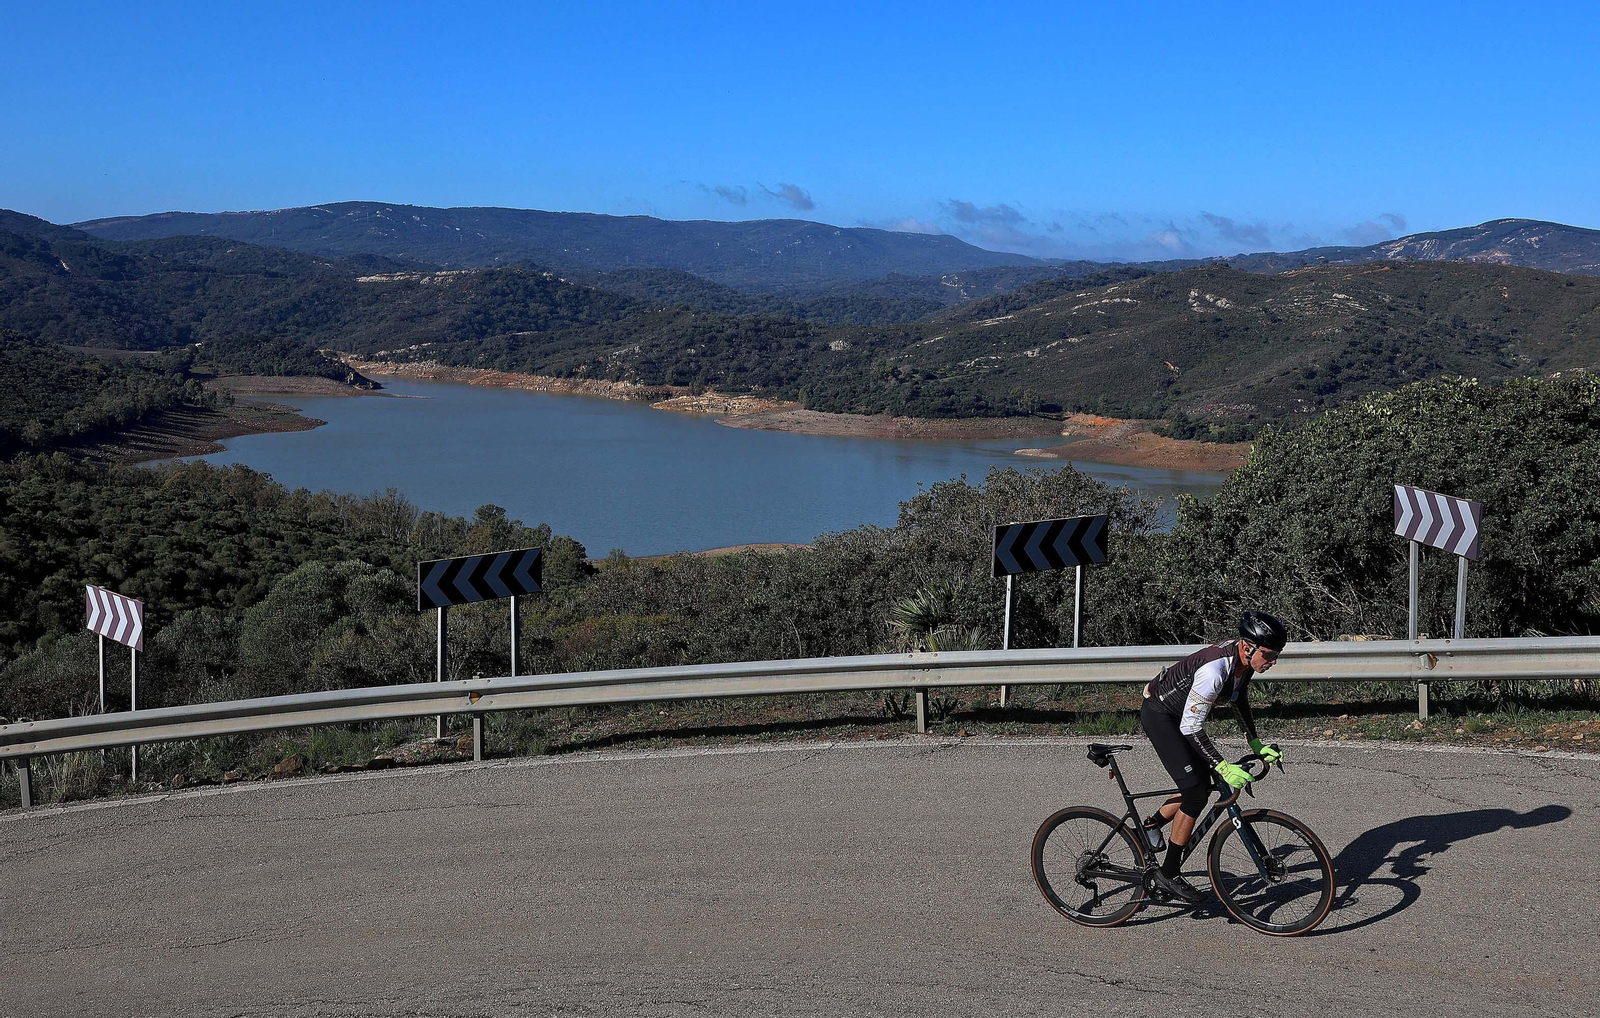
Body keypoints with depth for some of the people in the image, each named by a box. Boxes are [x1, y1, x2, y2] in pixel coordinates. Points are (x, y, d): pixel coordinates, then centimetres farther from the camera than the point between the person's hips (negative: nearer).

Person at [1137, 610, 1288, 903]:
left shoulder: (1244, 659, -9)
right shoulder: (1214, 670, -36)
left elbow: (1240, 698, 12)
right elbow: (1191, 728, -32)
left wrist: (1255, 743, 7)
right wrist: (1224, 767, -32)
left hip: (1180, 714, 9)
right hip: (1159, 716, -9)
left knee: (1205, 784, 11)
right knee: (1195, 792, -12)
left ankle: (1151, 824, 31)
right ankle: (1168, 874, -4)